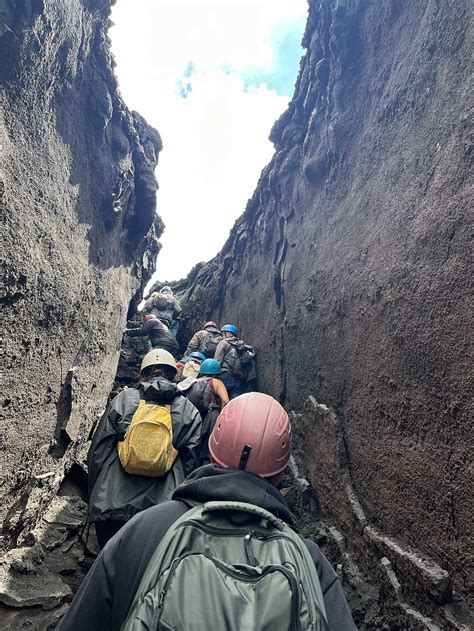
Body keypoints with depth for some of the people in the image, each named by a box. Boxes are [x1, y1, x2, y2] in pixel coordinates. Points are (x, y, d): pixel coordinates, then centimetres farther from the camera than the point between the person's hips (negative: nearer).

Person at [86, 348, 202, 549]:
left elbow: (98, 452, 2)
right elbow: (190, 463, 2)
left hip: (112, 504, 0)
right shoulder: (189, 411, 2)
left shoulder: (123, 399, 0)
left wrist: (95, 498, 14)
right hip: (164, 508, 0)